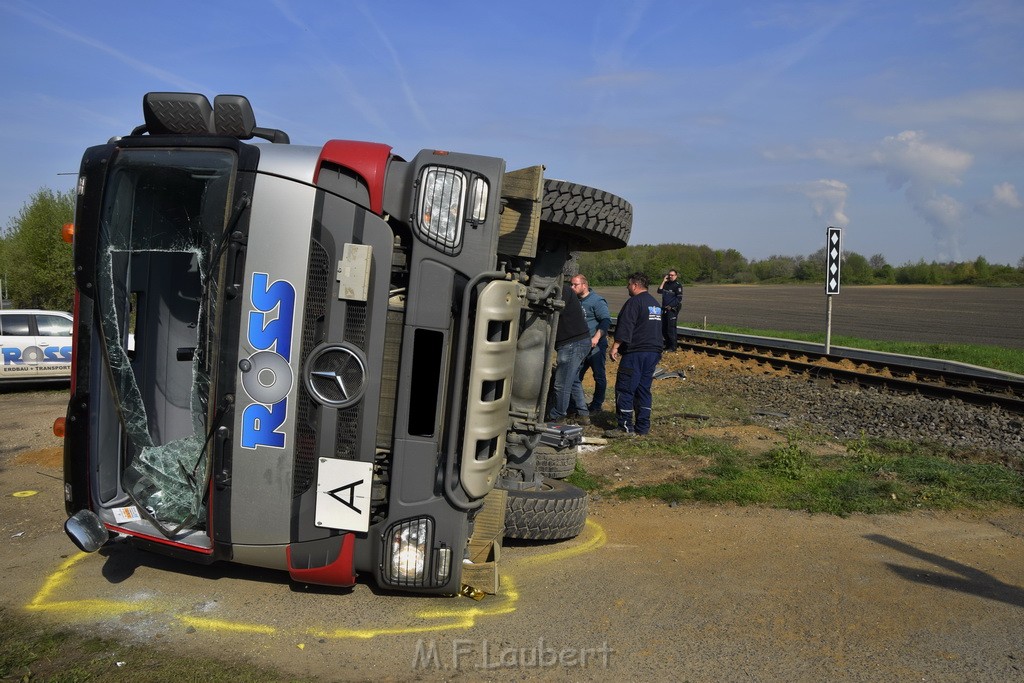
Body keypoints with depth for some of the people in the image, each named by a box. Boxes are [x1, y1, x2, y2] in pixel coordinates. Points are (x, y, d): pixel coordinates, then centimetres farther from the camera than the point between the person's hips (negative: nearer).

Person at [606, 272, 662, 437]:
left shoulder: (634, 302, -10)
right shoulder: (655, 303, 19)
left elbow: (625, 327, -19)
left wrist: (615, 347, -19)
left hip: (635, 352, -9)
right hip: (654, 352, 9)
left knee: (625, 389, -4)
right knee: (644, 390, 11)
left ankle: (625, 427, -5)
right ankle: (642, 428, 12)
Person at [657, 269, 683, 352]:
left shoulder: (678, 285, -6)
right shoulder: (666, 284, 15)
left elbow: (679, 298, -11)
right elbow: (659, 291, 5)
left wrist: (671, 306, -14)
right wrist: (663, 281, 2)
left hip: (672, 310, -8)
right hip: (665, 309, 8)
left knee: (671, 328, -9)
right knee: (663, 328, 12)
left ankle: (673, 347, -3)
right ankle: (668, 345, 24)